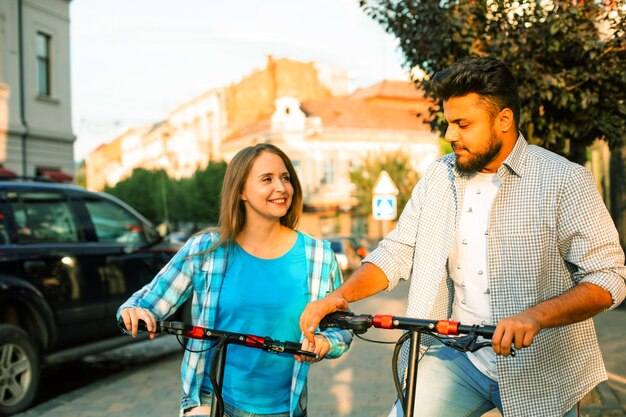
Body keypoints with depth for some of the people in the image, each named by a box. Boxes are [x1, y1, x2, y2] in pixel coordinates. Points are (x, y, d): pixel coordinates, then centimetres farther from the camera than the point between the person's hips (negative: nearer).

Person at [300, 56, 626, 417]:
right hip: (456, 356, 3)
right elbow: (397, 252, 5)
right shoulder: (440, 177, 4)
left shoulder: (565, 181, -11)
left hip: (538, 372, -2)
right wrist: (340, 296, -12)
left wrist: (536, 316, -30)